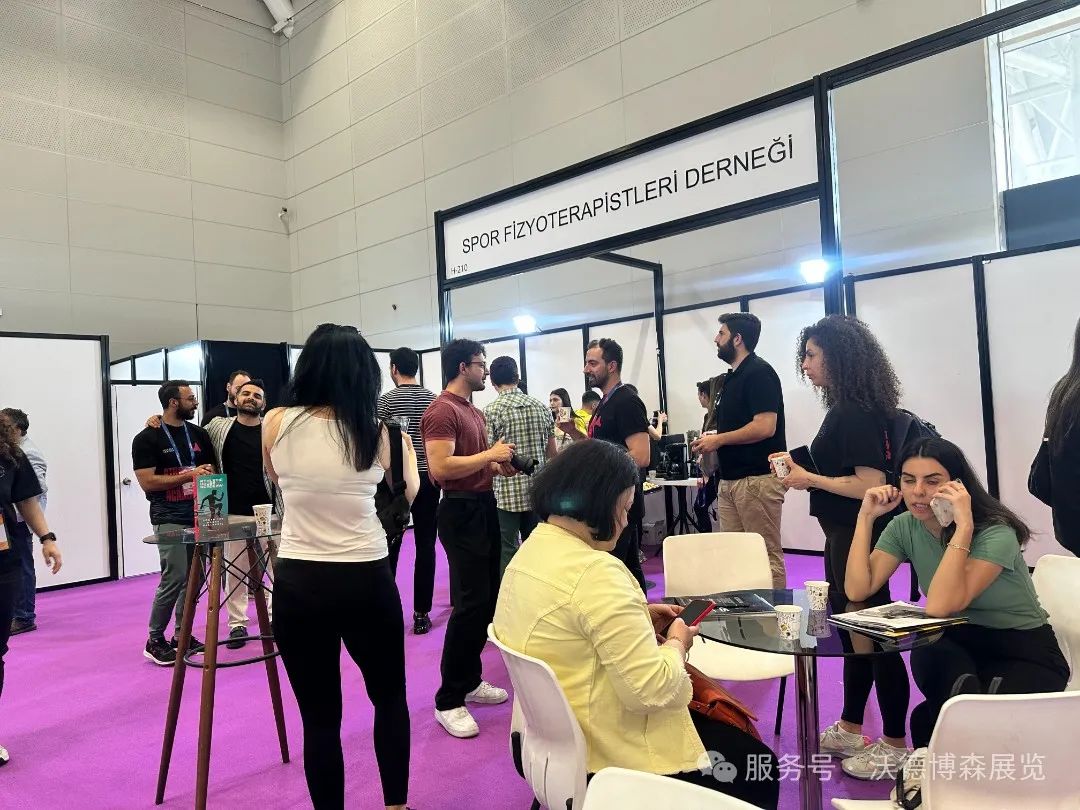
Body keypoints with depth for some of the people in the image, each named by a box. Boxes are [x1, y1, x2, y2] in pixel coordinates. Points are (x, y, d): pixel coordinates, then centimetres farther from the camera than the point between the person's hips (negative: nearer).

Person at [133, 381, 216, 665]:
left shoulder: (198, 434, 12)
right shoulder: (147, 439, -5)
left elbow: (213, 470, 18)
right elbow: (147, 482, -12)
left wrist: (208, 473, -5)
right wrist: (189, 475, -16)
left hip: (199, 515, 6)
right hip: (169, 520, -6)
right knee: (174, 578, -10)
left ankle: (182, 634, 20)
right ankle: (155, 641, 5)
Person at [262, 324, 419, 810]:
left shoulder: (276, 424, -5)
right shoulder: (376, 433, -6)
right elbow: (407, 494, 13)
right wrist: (407, 451, 30)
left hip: (298, 583, 0)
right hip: (367, 582, 0)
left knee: (319, 717, 13)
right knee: (390, 698, 22)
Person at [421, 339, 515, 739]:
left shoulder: (475, 410, 15)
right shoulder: (442, 410, -16)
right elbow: (440, 468, -27)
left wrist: (499, 466, 5)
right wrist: (490, 455, -20)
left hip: (484, 507, 10)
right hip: (461, 513, -10)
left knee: (486, 600, 14)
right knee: (470, 604, -8)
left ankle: (471, 680, 28)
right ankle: (448, 701, 2)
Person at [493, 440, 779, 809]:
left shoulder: (530, 552, 2)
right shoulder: (595, 572, -29)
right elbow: (652, 689, -28)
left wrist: (636, 616, 6)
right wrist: (677, 642, -9)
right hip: (607, 752, -10)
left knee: (720, 722, 27)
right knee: (756, 762, 10)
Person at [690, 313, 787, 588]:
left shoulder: (759, 373, -11)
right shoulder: (732, 377, 18)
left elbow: (765, 427, -21)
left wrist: (718, 439, -12)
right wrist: (710, 441, 7)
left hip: (757, 479, -10)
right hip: (730, 479, 10)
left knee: (766, 555, -3)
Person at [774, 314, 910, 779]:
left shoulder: (858, 411, -20)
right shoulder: (845, 407, 9)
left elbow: (871, 484, -26)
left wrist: (810, 480, -18)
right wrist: (802, 471, 7)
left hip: (859, 538, -10)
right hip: (844, 535, 10)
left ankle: (895, 745, 17)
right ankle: (850, 729, 32)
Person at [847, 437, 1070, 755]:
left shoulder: (995, 534, -21)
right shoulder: (904, 527, -5)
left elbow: (940, 606, -34)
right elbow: (858, 590, -15)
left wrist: (963, 526, -37)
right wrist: (866, 517, -16)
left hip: (1026, 655, -4)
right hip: (960, 649, 5)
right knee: (928, 654, -32)